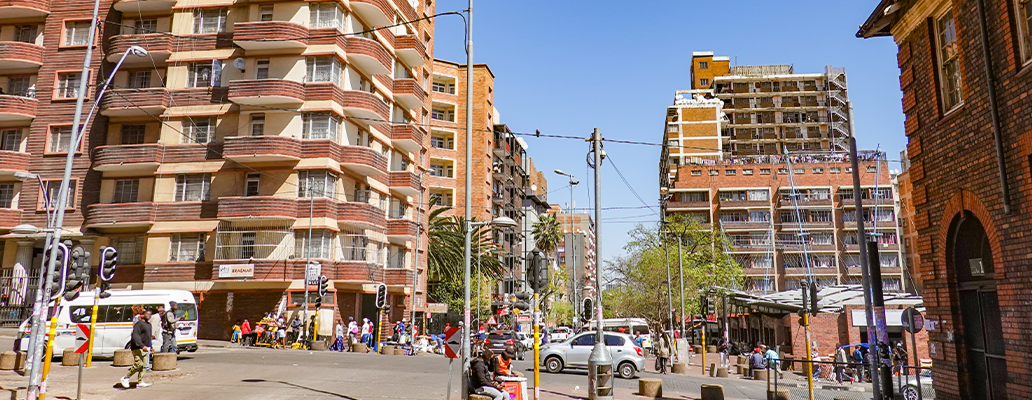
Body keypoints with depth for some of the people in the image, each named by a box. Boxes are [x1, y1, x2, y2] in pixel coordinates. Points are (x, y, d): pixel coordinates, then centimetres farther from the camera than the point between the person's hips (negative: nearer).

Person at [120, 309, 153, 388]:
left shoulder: (149, 325, 17)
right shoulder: (139, 323, -12)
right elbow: (135, 336, -22)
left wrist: (150, 347, 24)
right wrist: (142, 346, -29)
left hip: (145, 348, 9)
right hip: (138, 348, -9)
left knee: (144, 365, 5)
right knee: (138, 364, -14)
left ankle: (140, 382, 8)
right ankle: (125, 378, 1)